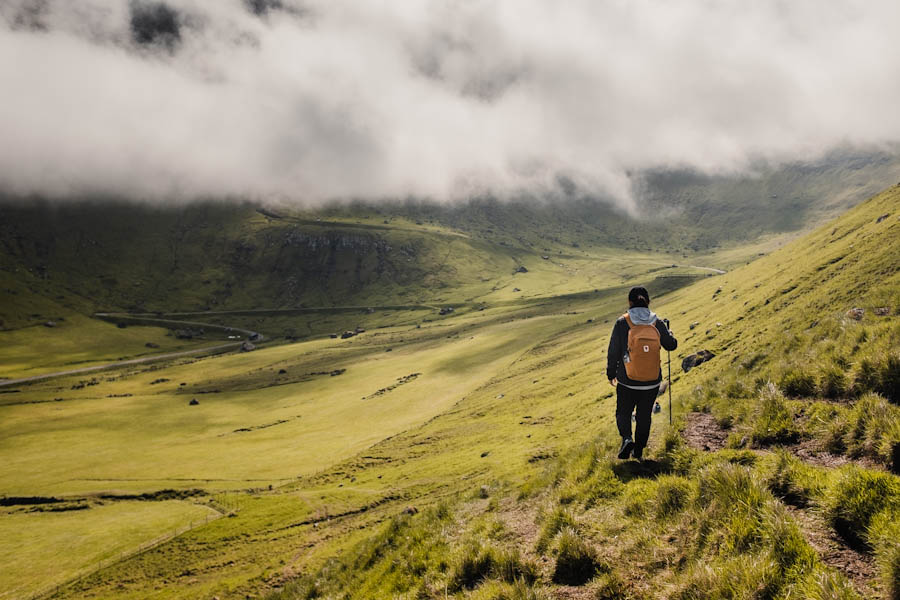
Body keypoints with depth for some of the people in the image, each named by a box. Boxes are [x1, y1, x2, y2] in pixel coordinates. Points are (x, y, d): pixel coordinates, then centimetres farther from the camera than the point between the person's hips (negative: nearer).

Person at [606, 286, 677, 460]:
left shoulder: (622, 323, -11)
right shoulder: (657, 323, -4)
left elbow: (613, 352, -7)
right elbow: (671, 345, 8)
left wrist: (611, 374, 7)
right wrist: (669, 334, 31)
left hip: (627, 382, -2)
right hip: (652, 382, 2)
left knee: (623, 412, 17)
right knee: (644, 415, 18)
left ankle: (627, 438, -7)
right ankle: (638, 451, 24)